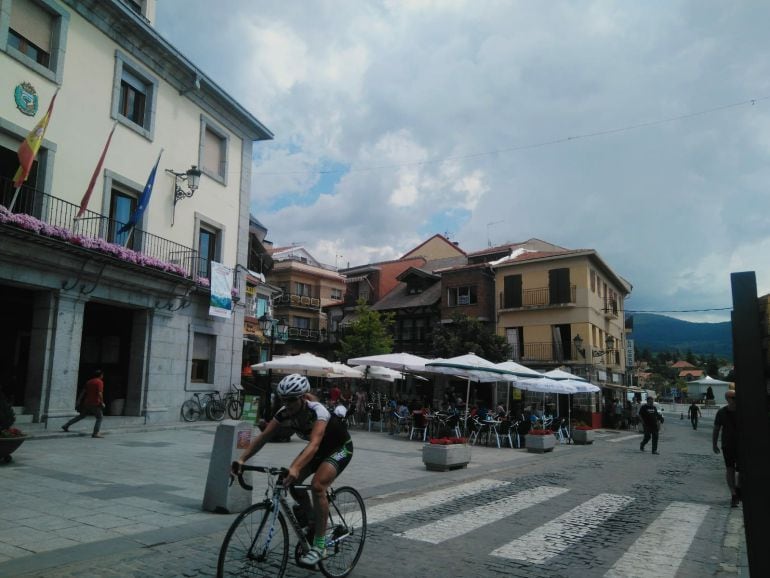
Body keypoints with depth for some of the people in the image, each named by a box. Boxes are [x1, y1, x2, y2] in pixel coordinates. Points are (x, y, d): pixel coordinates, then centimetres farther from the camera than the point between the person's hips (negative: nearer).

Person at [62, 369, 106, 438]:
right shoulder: (100, 382, -10)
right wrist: (102, 402, -10)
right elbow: (99, 393, -19)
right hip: (95, 404, -7)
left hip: (87, 403, 7)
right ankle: (95, 433, -9)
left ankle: (66, 426, 24)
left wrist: (78, 401, 16)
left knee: (81, 416, 23)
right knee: (99, 418, 1)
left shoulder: (89, 382, 13)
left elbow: (83, 392, 13)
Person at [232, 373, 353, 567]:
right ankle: (311, 519, 17)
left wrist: (295, 468, -64)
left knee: (317, 485, -26)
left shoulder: (317, 411, -36)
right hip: (319, 447, 7)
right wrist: (242, 459, -34)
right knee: (291, 481, -11)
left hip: (340, 447, -7)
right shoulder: (285, 412, -18)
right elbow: (263, 436, -21)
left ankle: (320, 545, -13)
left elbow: (314, 444, -50)